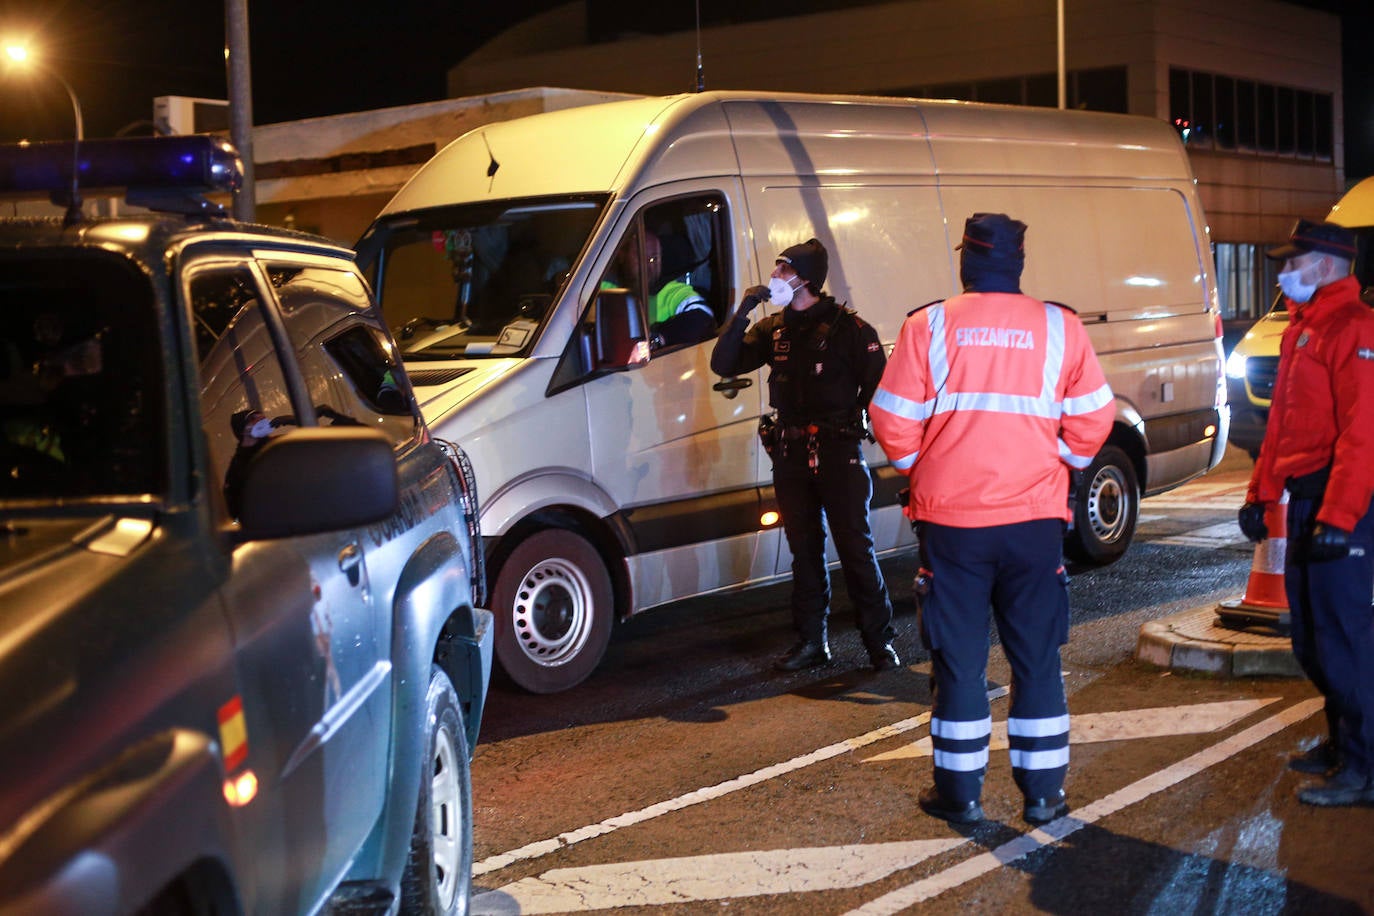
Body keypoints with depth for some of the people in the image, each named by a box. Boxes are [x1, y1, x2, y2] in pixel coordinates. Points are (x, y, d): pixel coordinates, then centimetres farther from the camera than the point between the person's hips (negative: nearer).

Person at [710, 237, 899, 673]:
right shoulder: (773, 329, 10)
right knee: (804, 551, 11)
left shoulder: (847, 326, -6)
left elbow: (878, 380, -8)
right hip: (791, 453, 6)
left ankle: (880, 641, 3)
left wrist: (854, 421, -11)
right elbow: (723, 363, 3)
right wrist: (743, 311, -5)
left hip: (837, 452, -5)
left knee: (855, 548, -4)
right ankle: (811, 641, 19)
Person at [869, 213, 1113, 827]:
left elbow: (892, 420, -5)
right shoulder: (1059, 327, 1)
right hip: (1034, 519, 1)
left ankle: (959, 793, 14)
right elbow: (1093, 419, -2)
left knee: (959, 660, 8)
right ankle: (1043, 792, 15)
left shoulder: (929, 326, -3)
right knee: (1037, 659, 11)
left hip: (950, 519, -1)